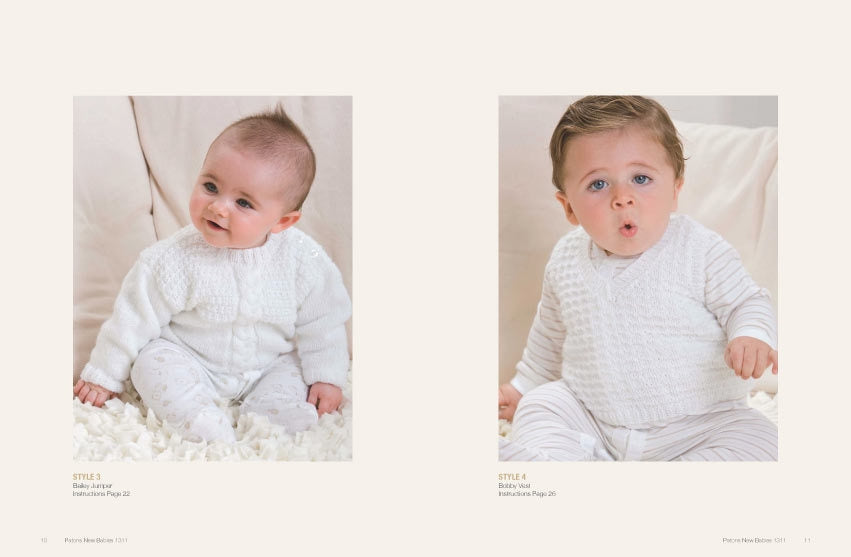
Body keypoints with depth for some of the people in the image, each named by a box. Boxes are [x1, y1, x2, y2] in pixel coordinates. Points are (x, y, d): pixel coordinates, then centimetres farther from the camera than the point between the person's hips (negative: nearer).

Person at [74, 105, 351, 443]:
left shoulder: (303, 260, -18)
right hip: (189, 362, -1)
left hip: (271, 366, 2)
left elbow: (323, 322, -3)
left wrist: (327, 376, -2)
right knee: (152, 362, -27)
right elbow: (136, 319, -10)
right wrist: (104, 374, -3)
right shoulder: (175, 260, -21)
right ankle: (203, 422, -32)